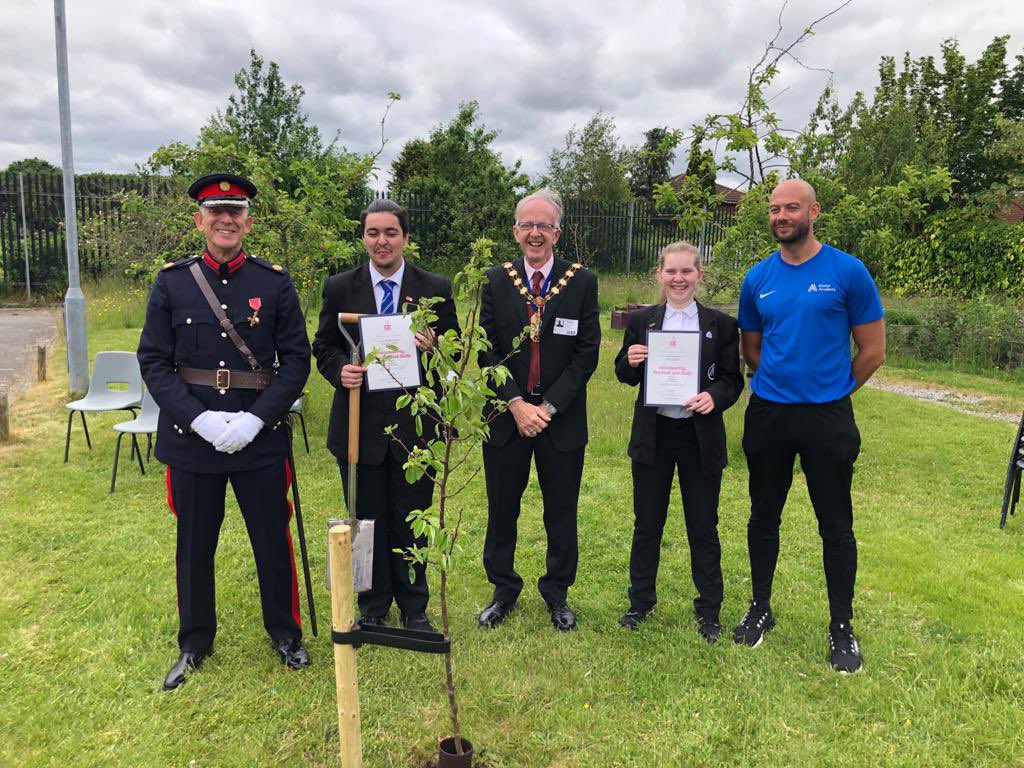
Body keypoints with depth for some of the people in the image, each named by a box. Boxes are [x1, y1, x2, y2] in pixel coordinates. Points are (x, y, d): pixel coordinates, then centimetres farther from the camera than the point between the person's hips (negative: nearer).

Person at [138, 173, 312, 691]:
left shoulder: (275, 282, -1)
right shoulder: (171, 282, 1)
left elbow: (296, 360, -4)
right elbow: (153, 361, -2)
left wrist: (255, 419, -15)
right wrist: (200, 419, -14)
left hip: (261, 439, -1)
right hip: (191, 437, 1)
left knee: (273, 539, 10)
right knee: (194, 545, 14)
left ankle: (285, 632, 32)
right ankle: (195, 644, 34)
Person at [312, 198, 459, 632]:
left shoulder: (436, 290, 0)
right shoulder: (340, 288, 2)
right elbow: (323, 347, 7)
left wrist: (433, 348, -20)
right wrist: (339, 369, -15)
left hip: (415, 424, 0)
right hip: (360, 423, 1)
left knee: (411, 522, 11)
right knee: (366, 521, 13)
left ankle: (414, 608, 30)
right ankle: (372, 607, 32)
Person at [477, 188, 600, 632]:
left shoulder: (582, 283, -2)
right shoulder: (495, 281, 2)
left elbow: (587, 353, -6)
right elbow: (487, 351, -2)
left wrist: (549, 406, -12)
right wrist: (517, 405, -11)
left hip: (562, 418, -1)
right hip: (506, 416, 1)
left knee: (562, 512, 11)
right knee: (502, 510, 12)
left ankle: (557, 593, 30)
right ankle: (504, 590, 31)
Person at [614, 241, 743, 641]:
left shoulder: (721, 324, 0)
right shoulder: (641, 321, 3)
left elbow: (732, 380, 0)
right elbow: (625, 376, 8)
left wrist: (714, 397, -20)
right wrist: (630, 362, -14)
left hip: (701, 437, -1)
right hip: (653, 435, 1)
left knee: (703, 528, 9)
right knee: (647, 524, 12)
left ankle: (709, 610, 26)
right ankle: (640, 601, 29)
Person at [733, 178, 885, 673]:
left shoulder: (847, 271, -7)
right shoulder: (757, 278, 4)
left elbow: (872, 351, -2)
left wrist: (829, 389, 6)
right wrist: (784, 381, 10)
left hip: (827, 417, -3)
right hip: (767, 414, 3)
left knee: (836, 525, 5)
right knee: (763, 517, 13)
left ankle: (841, 628, 21)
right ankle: (760, 609, 30)